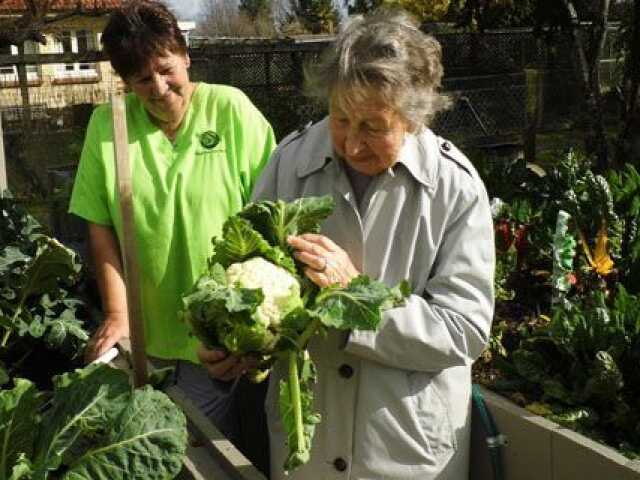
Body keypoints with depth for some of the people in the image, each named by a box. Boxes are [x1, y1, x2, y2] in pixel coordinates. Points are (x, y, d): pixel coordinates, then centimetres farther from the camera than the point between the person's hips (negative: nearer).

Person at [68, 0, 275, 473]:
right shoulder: (106, 125, -2)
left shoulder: (231, 108, -7)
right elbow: (101, 227, 2)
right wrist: (117, 314, -3)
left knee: (260, 446, 13)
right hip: (170, 332, 1)